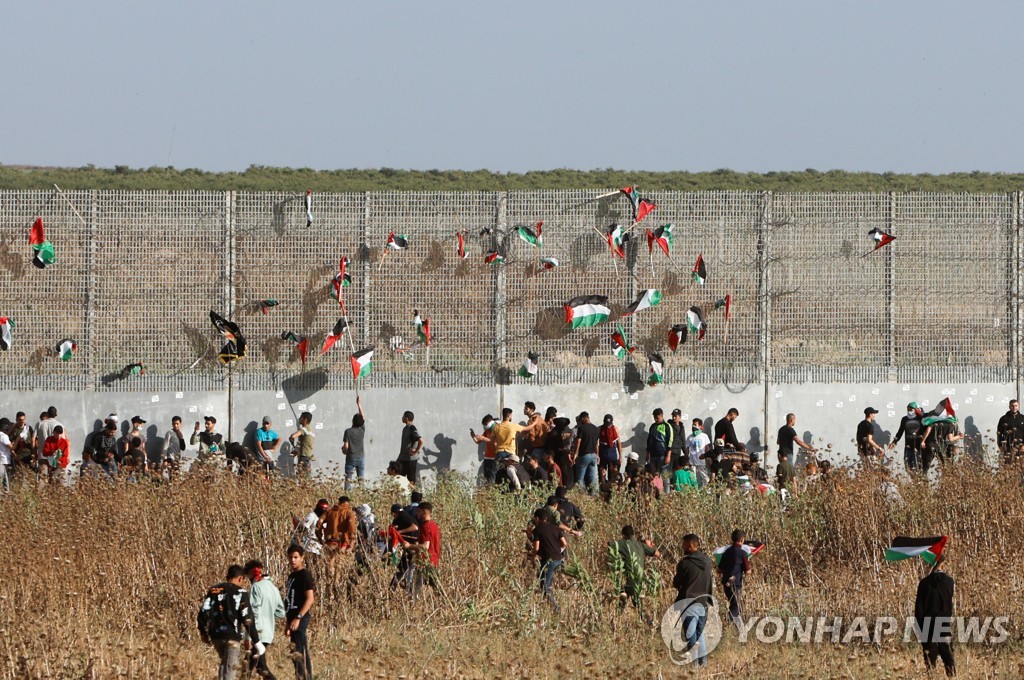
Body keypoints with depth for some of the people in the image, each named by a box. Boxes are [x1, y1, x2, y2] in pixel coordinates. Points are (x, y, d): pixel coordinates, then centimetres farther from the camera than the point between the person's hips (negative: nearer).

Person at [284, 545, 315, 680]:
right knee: (299, 654, 9)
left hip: (300, 618, -9)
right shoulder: (292, 576, 18)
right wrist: (287, 622, 22)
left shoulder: (304, 575, -8)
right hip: (293, 618, 9)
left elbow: (310, 598, -16)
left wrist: (298, 618, -22)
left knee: (298, 653, -14)